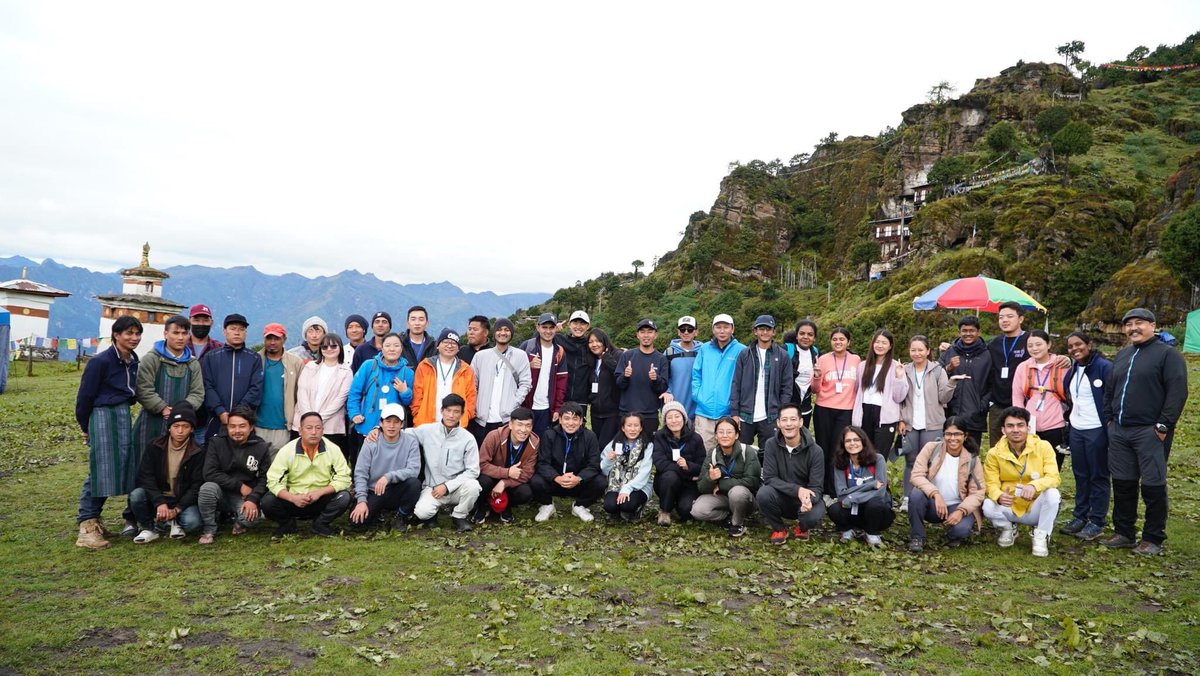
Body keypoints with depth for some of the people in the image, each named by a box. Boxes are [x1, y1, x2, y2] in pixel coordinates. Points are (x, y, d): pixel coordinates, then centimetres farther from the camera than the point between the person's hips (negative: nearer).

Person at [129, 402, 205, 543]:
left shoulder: (198, 452, -9)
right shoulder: (155, 447, -4)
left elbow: (196, 486, -9)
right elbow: (145, 477, -12)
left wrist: (176, 510, -20)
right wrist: (160, 503, -26)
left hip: (183, 500, -2)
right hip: (157, 498, 2)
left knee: (192, 522, -31)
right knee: (136, 495, -29)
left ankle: (175, 522, 5)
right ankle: (149, 528, -4)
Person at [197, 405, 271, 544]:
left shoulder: (261, 448, -3)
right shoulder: (216, 443, -6)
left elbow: (264, 479, -4)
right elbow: (210, 474, -15)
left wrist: (253, 499, -21)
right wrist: (240, 486, -18)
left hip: (244, 497, 0)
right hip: (221, 492, 0)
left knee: (251, 516, -31)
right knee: (207, 488, -33)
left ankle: (239, 521, 10)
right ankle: (209, 529, -7)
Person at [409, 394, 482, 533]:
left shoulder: (468, 438, -7)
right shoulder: (426, 430, -3)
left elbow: (473, 471, -8)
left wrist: (447, 486, -15)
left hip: (456, 488, 1)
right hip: (432, 487, 0)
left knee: (472, 485, -33)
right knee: (422, 512, -31)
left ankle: (459, 516, -2)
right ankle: (433, 511, 10)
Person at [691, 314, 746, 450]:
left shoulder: (741, 351, -1)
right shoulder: (704, 349, 9)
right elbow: (696, 374, 13)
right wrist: (697, 394, 1)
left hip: (728, 411, -2)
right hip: (704, 410, 2)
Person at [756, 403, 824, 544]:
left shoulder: (815, 451, -15)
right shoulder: (771, 445, -12)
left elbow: (816, 487, -16)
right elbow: (769, 478, -16)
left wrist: (809, 500, -41)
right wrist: (797, 489, -31)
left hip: (805, 500, 0)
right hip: (780, 498, 1)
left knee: (814, 516, -33)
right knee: (763, 494, -31)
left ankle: (802, 527, 8)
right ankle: (779, 528, 0)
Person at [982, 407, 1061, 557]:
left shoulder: (1043, 447, -11)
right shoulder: (994, 453, -9)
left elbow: (1053, 478, -18)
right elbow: (991, 483, -9)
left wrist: (1034, 485, -40)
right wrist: (999, 496, -34)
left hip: (1036, 508, -1)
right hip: (1010, 509, 1)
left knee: (1052, 494, -31)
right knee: (988, 506, -29)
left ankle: (1041, 536, -7)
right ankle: (1008, 529, 8)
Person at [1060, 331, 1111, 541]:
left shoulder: (1104, 366, -13)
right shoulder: (1071, 369, 9)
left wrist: (1110, 422, -14)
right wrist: (1068, 419, 15)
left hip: (1096, 430, -7)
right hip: (1076, 429, 7)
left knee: (1098, 476, 3)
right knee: (1080, 474, 13)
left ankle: (1097, 521, 11)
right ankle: (1080, 516, 23)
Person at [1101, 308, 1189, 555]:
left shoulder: (1167, 354, -5)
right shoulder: (1122, 355, 17)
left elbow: (1177, 392, -13)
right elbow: (1110, 390, 23)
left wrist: (1164, 426, -16)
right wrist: (1109, 418, 14)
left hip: (1150, 432, -6)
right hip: (1119, 432, 7)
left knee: (1153, 485, -1)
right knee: (1122, 483, 11)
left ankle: (1153, 539, 9)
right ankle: (1123, 532, 22)